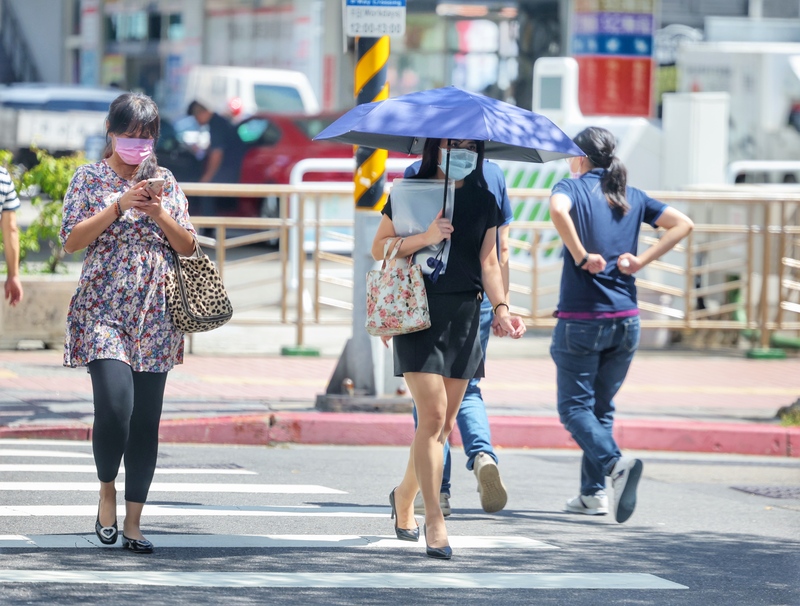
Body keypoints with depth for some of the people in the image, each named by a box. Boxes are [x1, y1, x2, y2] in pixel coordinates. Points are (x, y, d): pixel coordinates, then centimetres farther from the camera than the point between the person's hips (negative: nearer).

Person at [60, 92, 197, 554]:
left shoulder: (165, 182, 12)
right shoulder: (90, 178, 4)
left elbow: (189, 247, 9)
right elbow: (72, 240, -5)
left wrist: (160, 214, -8)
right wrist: (119, 206, -14)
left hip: (155, 316, 3)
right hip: (103, 309, -3)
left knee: (147, 420, 1)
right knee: (115, 406, -19)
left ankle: (133, 523, 7)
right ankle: (107, 490, 8)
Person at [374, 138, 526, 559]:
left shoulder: (483, 200, 11)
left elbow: (488, 261, 12)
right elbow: (379, 248, 1)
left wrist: (500, 307, -2)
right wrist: (424, 238, -15)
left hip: (464, 316, 4)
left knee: (445, 421, 6)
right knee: (432, 414, -13)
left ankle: (404, 496, 31)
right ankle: (434, 521, -12)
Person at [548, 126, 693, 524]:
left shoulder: (572, 188, -4)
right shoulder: (632, 198, 11)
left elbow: (558, 210, -28)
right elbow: (682, 224, 6)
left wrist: (580, 256, -19)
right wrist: (640, 261, 2)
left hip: (581, 318, -5)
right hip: (625, 319, 5)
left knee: (574, 406, 0)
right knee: (601, 407, 17)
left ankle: (615, 462, -24)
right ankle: (593, 492, 15)